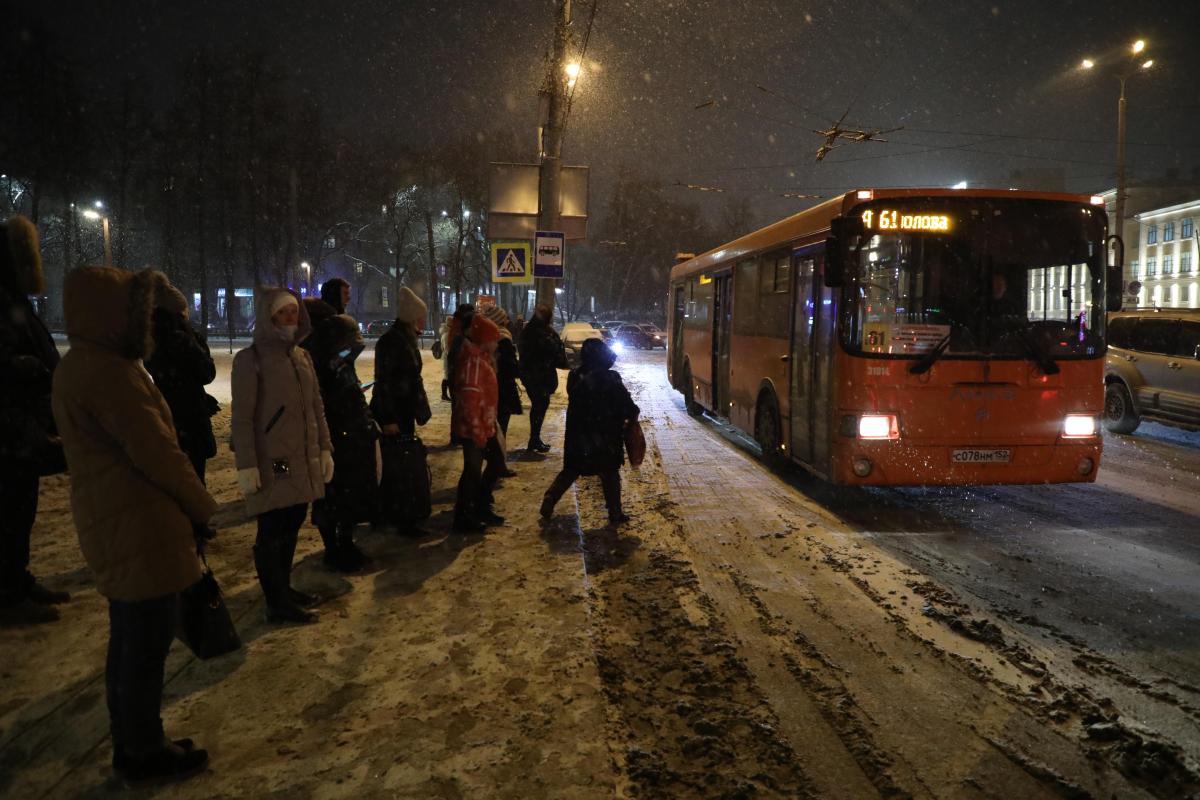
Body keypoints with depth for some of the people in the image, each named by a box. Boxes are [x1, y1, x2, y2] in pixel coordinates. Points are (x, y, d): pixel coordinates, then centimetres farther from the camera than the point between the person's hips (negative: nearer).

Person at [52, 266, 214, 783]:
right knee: (147, 645, 3)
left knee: (128, 639, 19)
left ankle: (131, 744, 32)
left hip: (113, 528, 10)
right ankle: (145, 753, 17)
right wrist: (206, 508, -8)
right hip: (141, 531, -10)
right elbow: (158, 454, -21)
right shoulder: (108, 371, -21)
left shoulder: (78, 366, 12)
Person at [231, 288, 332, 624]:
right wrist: (246, 466, -15)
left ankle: (283, 588, 30)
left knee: (291, 526, 14)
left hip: (303, 461, 7)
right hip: (271, 463, -6)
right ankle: (277, 605, 11)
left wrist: (324, 448, 11)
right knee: (271, 533, 2)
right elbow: (242, 418, -11)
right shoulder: (250, 359, -9)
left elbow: (316, 407, 15)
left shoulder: (302, 356, 11)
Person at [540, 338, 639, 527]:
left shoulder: (575, 376, 1)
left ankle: (549, 500, 10)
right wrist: (632, 415, 8)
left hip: (577, 435, 4)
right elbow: (627, 404, -14)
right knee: (610, 475, 9)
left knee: (570, 471, 19)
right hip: (604, 437, -4)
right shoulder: (609, 378, -15)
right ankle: (615, 514, 11)